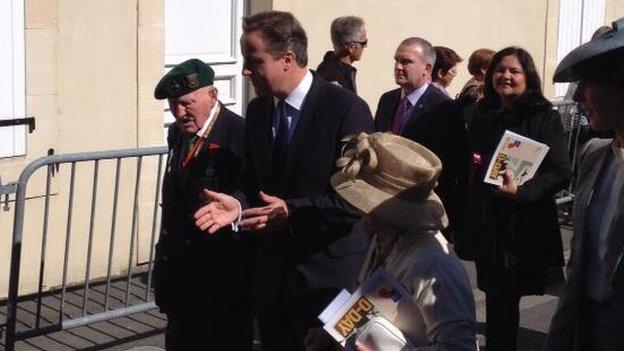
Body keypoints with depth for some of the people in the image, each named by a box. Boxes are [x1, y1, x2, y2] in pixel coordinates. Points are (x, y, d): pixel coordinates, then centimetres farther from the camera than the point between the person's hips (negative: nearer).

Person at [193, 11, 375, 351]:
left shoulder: (347, 109, -16)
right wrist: (238, 205, -9)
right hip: (273, 272, 6)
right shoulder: (257, 111, 5)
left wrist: (292, 212, -23)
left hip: (330, 276, -6)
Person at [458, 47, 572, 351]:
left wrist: (521, 190, -27)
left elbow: (560, 173, -13)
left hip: (522, 227, -5)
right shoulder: (483, 116, 11)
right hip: (484, 223, 5)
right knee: (495, 296, 11)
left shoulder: (544, 118, -7)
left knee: (503, 300, -2)